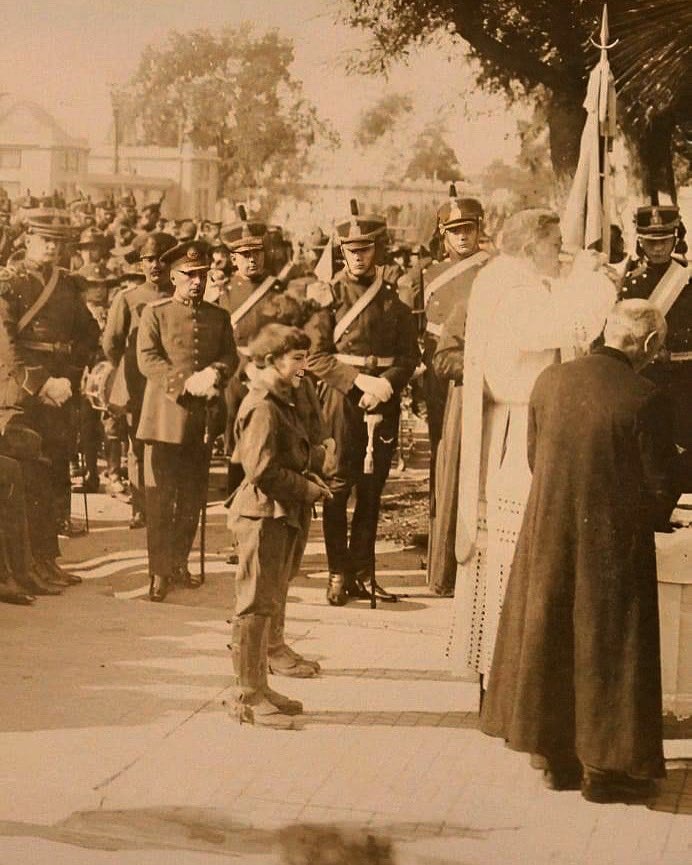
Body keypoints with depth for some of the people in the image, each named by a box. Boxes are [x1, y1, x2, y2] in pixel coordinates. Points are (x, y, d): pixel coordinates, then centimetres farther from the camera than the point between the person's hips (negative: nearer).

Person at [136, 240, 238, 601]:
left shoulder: (218, 316, 14)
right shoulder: (155, 313, 1)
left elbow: (231, 356, 8)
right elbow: (146, 359, -8)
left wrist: (214, 372, -14)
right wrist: (186, 382, -18)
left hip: (203, 418, 4)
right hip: (165, 416, -4)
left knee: (193, 497, 10)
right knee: (160, 498, -4)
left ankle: (179, 562, 23)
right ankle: (159, 571, 2)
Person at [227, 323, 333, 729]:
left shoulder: (283, 402, 16)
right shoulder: (262, 407, -16)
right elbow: (263, 471, -22)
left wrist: (311, 469, 4)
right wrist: (308, 489, -14)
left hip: (282, 516, 11)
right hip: (263, 515, -11)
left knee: (268, 604, 16)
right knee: (255, 605, -4)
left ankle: (259, 687, 25)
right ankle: (248, 698, 2)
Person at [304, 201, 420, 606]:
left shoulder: (394, 298, 10)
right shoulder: (329, 295, 2)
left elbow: (410, 355, 8)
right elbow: (316, 356, -5)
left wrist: (386, 383, -11)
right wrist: (359, 381, -15)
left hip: (384, 403, 3)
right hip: (341, 401, -3)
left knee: (372, 490, 7)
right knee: (338, 488, -3)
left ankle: (364, 573, 15)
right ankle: (339, 574, 6)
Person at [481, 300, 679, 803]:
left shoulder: (550, 381, -3)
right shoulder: (646, 400, -17)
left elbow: (534, 459, 7)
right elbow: (661, 488, -11)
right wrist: (653, 518, 10)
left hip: (548, 536, 4)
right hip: (615, 545, -4)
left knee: (551, 641, 16)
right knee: (608, 650, 9)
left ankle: (556, 754, 27)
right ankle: (605, 768, 18)